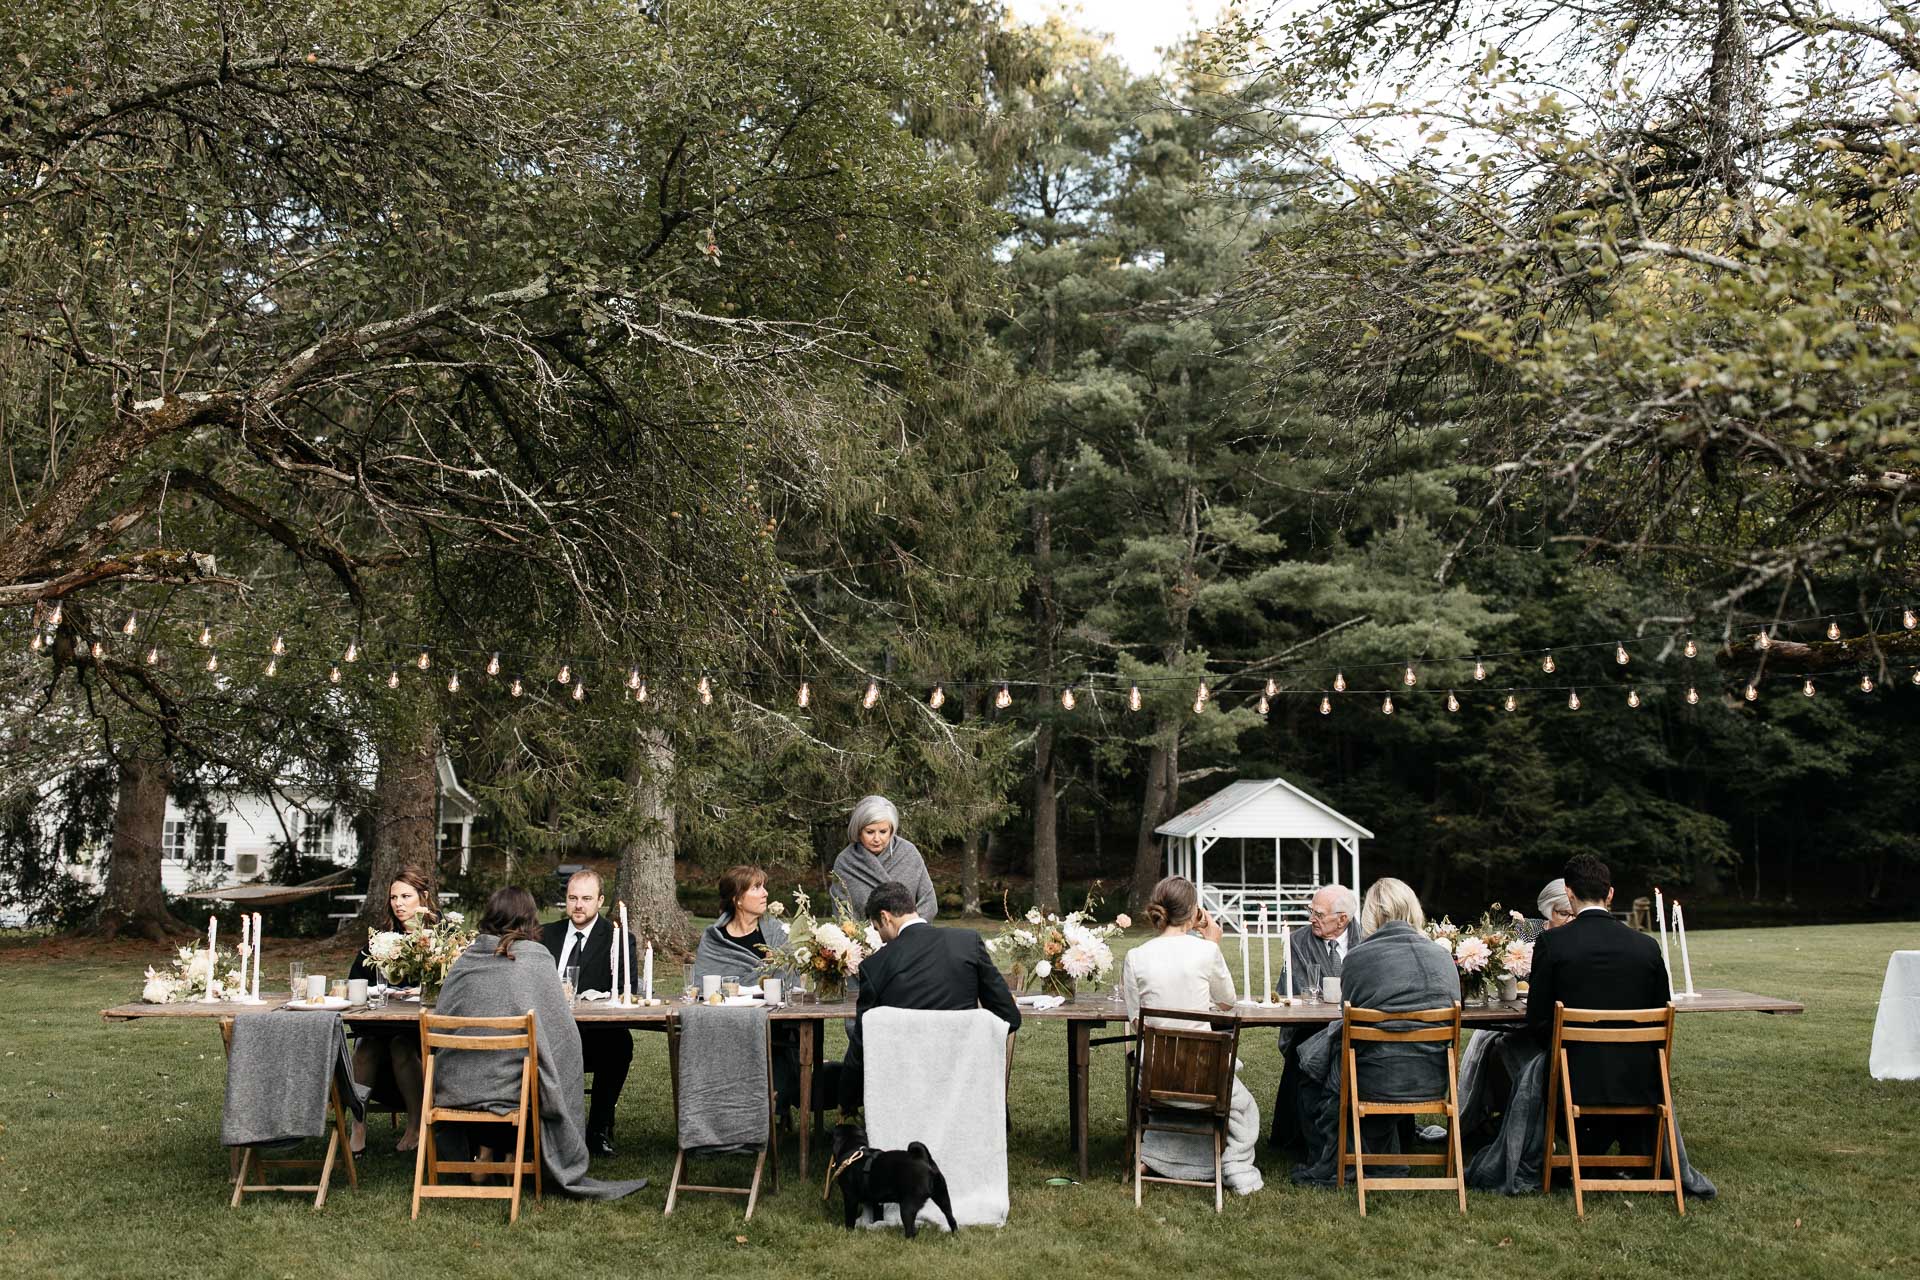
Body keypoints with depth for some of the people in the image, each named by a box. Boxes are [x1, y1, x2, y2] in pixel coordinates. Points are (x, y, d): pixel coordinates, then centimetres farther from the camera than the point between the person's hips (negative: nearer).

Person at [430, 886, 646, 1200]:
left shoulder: (466, 958, 2)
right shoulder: (536, 957, -8)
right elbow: (563, 1028, -7)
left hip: (457, 1089, 4)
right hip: (509, 1088, -4)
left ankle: (485, 1150, 31)